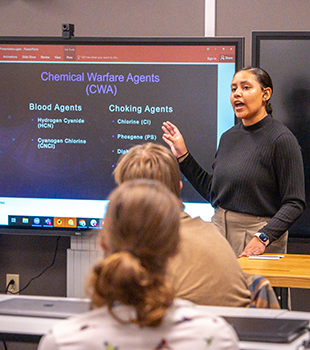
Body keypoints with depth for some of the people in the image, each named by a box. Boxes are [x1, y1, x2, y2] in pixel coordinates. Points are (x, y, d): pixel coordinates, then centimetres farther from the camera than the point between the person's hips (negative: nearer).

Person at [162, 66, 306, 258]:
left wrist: (263, 237, -25)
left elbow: (295, 204, -14)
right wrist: (183, 155, 13)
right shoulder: (229, 137, 10)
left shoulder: (281, 139, -10)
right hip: (220, 232, 6)